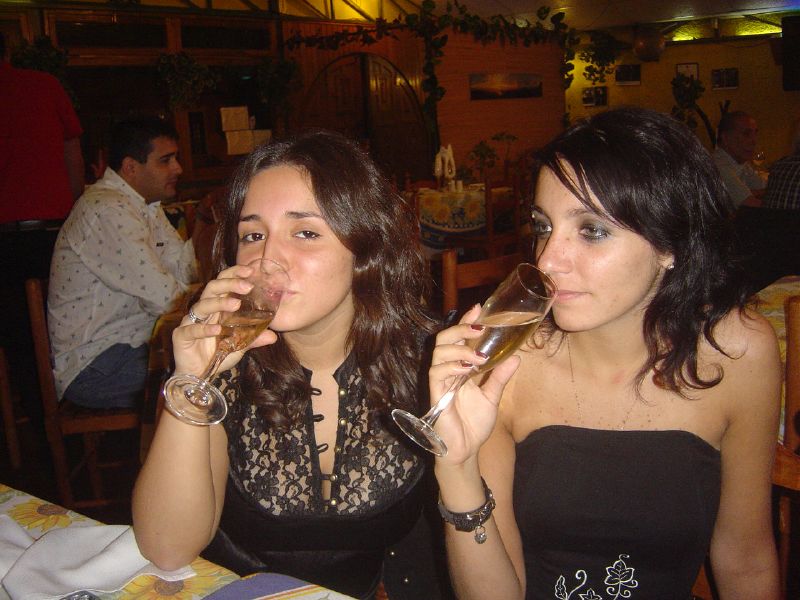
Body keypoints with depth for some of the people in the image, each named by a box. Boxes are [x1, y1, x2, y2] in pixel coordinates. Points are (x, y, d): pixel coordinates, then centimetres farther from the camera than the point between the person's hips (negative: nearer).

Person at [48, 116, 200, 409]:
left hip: (125, 345, 10)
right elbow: (164, 298, -23)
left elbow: (182, 271, 6)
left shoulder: (146, 204, 11)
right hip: (91, 366, -10)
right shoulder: (106, 210, -20)